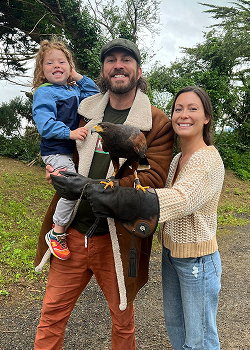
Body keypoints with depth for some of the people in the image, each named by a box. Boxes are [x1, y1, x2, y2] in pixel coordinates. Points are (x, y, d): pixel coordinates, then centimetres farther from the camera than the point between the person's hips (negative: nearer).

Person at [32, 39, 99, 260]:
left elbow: (95, 96, 24)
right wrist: (69, 133, -28)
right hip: (56, 152, -8)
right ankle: (56, 234, -4)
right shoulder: (44, 93, -7)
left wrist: (79, 77, 14)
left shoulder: (74, 89, 16)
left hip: (75, 150, 8)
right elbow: (44, 122, -18)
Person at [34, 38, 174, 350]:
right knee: (52, 315, 15)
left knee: (122, 319, 20)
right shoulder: (85, 111, 6)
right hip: (72, 233, 3)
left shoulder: (157, 124, -7)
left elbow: (152, 179, -18)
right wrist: (58, 168, -1)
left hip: (116, 241, -2)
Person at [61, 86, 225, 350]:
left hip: (198, 261, -7)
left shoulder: (210, 160, -23)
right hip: (170, 253, 8)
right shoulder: (177, 159, 5)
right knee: (174, 325, 26)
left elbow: (179, 199, -38)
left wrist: (92, 191, -47)